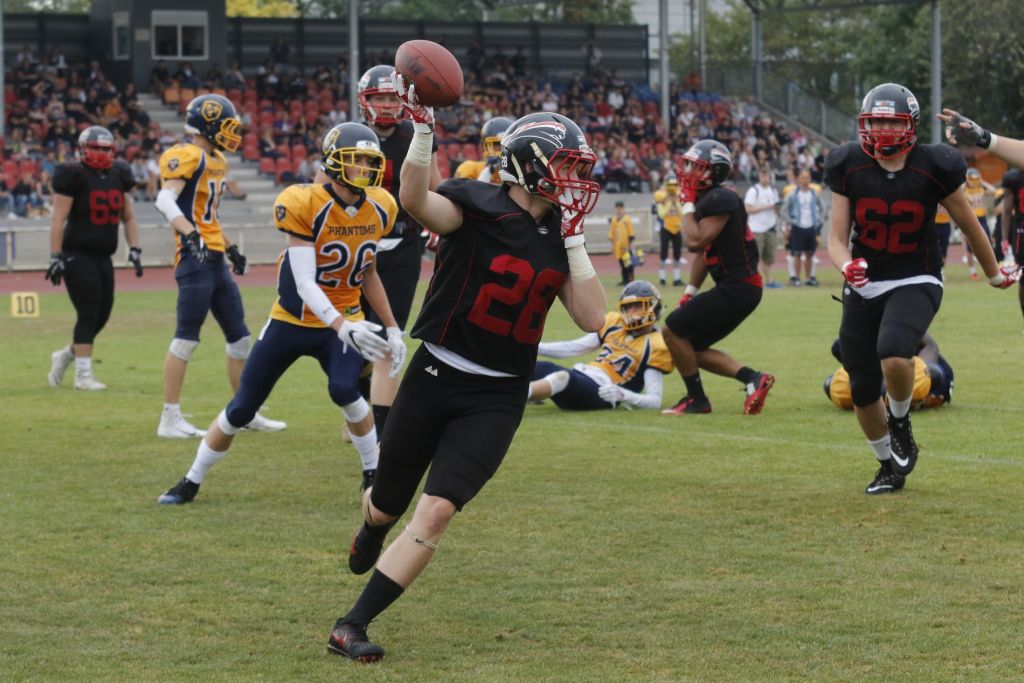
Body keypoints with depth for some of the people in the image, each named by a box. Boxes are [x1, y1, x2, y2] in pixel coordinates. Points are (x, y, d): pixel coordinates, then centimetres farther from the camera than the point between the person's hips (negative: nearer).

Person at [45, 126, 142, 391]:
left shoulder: (119, 175, 11)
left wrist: (134, 249, 6)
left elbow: (129, 217, 17)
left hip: (103, 257, 7)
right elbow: (58, 218, -11)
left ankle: (66, 355, 29)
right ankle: (83, 375, -3)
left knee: (101, 316, 7)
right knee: (88, 314, -10)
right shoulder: (74, 176, -9)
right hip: (77, 256, -7)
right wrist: (56, 256, -15)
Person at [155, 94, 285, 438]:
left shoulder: (216, 161, 18)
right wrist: (190, 235, -37)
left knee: (239, 336, 13)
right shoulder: (188, 157, -11)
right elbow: (165, 200, -25)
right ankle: (170, 419, -3)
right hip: (195, 259, -10)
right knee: (186, 338, -7)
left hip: (216, 261, 10)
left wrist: (231, 248, 29)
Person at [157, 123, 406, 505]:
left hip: (344, 319, 2)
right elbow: (304, 283, -28)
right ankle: (192, 481, 27)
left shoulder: (379, 210, -7)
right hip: (293, 320, -2)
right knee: (241, 410, 6)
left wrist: (393, 328, 9)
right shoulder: (305, 206, -24)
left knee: (345, 390, -27)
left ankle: (374, 474, -6)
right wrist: (343, 327, -41)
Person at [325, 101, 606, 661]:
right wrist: (422, 127, -45)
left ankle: (352, 625, -5)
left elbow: (591, 319, -3)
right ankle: (372, 529, 56)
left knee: (435, 514, -14)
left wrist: (574, 238, -6)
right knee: (389, 503, 16)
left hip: (497, 401, 3)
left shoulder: (559, 237, 5)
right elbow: (416, 200, -34)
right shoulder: (478, 206, -12)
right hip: (433, 381, -3)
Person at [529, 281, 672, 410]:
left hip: (602, 393, -8)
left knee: (562, 377, -38)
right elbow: (573, 348, 21)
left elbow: (655, 400, -6)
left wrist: (622, 395, -24)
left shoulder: (655, 346, -1)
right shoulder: (614, 323, 18)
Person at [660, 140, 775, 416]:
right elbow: (704, 254, 21)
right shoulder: (705, 200, 13)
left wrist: (687, 204, -15)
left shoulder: (719, 200, -18)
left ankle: (696, 399, 4)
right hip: (733, 287, 10)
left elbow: (695, 242, -26)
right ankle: (752, 378, 9)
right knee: (692, 347, 14)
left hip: (737, 287, -10)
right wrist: (690, 292, 17)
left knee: (673, 330, -6)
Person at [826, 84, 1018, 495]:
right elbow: (836, 238, -4)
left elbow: (969, 225, 3)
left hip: (915, 283, -3)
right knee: (862, 391, 6)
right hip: (863, 285, 3)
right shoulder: (849, 167, -7)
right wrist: (846, 266, -27)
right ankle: (889, 465, 32)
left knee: (893, 354, -32)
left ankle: (900, 421, -1)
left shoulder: (933, 167, -12)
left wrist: (994, 274, 16)